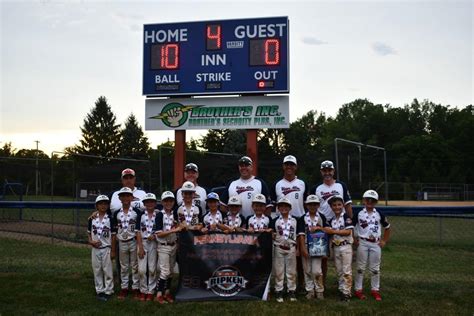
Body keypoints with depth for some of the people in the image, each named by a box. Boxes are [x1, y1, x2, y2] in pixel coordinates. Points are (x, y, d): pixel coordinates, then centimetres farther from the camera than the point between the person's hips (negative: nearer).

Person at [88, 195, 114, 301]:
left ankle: (108, 291, 10)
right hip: (95, 248, 3)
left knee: (107, 271, 1)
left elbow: (113, 235, -3)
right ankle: (100, 291, 20)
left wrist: (113, 250, -5)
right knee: (97, 270, 9)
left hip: (106, 248, -3)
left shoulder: (110, 218, -6)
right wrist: (91, 241, -8)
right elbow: (89, 232, 12)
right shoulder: (92, 218, 2)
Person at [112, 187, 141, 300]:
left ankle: (135, 288, 14)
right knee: (123, 267, 11)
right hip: (122, 243, 3)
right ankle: (124, 288, 21)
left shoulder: (136, 212, -5)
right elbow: (114, 232, 6)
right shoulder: (117, 213, 3)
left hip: (133, 242, -2)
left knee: (135, 266, 5)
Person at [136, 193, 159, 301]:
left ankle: (151, 291, 14)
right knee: (142, 269, -1)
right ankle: (143, 291, 15)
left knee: (152, 269, 2)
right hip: (142, 243, 1)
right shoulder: (141, 215, 3)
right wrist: (140, 247, -6)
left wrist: (155, 236, -14)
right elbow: (138, 232, 0)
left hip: (154, 243, -1)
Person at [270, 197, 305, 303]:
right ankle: (278, 292, 11)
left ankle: (292, 291, 15)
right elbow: (271, 235, 1)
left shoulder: (295, 220, 2)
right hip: (278, 248, 0)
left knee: (291, 271, 6)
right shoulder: (275, 221, 2)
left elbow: (299, 235, 2)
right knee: (278, 271, 4)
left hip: (291, 248, 0)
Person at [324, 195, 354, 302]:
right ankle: (341, 289, 19)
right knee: (339, 271, 11)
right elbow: (329, 233, 10)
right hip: (336, 247, 6)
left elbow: (348, 232, -15)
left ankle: (347, 292, 0)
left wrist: (334, 231, -16)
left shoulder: (346, 217, -6)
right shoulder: (331, 220, 11)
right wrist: (326, 230, -11)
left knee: (346, 271, -3)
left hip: (346, 246, -6)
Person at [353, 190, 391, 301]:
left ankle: (375, 290, 18)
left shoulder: (379, 214, 3)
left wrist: (384, 241, 7)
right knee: (360, 267, 4)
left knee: (375, 268, 7)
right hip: (363, 243, -2)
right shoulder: (359, 214, -3)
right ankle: (358, 290, 11)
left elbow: (387, 227, 13)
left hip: (376, 244, 2)